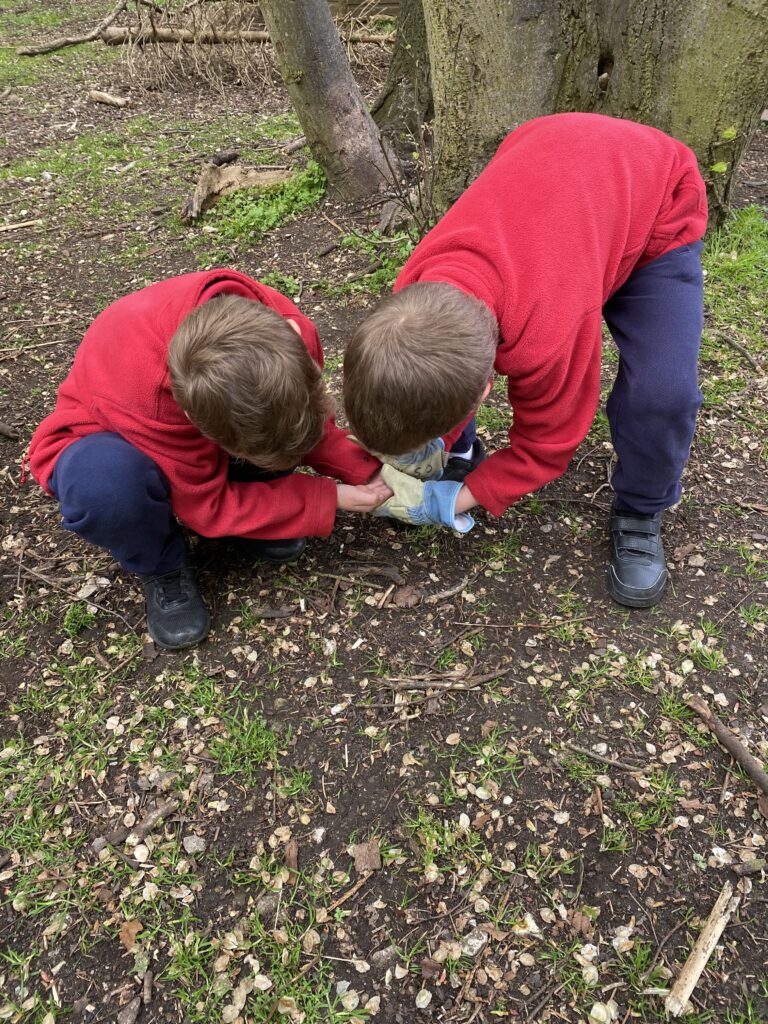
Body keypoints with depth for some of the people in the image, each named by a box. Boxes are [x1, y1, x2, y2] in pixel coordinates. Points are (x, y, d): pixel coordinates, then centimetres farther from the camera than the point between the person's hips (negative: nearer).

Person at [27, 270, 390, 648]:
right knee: (106, 484, -40)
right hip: (110, 440, -4)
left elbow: (311, 419, -7)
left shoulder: (282, 332, -27)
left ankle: (258, 521, 0)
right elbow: (209, 504, -28)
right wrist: (331, 500, -28)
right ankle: (161, 569, -8)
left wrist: (364, 471, -21)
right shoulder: (141, 393, -41)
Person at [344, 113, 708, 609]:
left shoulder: (547, 336, -43)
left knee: (662, 390, -23)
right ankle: (461, 459, 16)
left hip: (658, 201, -4)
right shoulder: (415, 296, -27)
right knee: (445, 347, -9)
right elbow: (437, 376, -3)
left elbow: (545, 446, -21)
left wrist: (453, 500, -17)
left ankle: (639, 515, 6)